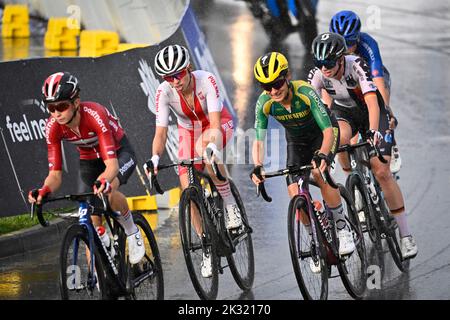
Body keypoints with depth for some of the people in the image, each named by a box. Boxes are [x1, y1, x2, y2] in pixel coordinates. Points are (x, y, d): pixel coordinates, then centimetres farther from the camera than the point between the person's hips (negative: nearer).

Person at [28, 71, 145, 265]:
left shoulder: (94, 115, -36)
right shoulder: (53, 127, -23)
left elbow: (112, 164, -43)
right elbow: (55, 174, -22)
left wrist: (105, 181, -65)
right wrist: (44, 190, -44)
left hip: (119, 153, -4)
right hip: (89, 160, 4)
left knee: (107, 191, -35)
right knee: (91, 220, -8)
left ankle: (132, 231, -8)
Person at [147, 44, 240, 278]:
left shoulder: (206, 80, -31)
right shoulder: (164, 92, -25)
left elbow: (215, 121, -38)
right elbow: (161, 131, -27)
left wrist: (211, 145, -57)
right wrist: (155, 158, -46)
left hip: (218, 125, -3)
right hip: (189, 131, 3)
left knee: (204, 146, -40)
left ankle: (230, 204, -23)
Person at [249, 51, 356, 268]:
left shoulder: (305, 93, -36)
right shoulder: (264, 103, -26)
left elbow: (328, 130, -39)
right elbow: (258, 140, -25)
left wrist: (322, 155, -58)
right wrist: (257, 167, -44)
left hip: (323, 134, -4)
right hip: (297, 140, 4)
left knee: (319, 173, -32)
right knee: (295, 193, -11)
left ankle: (343, 228, -16)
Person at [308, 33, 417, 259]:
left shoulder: (356, 66, -34)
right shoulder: (317, 75, -24)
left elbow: (372, 101, -43)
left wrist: (373, 132, -58)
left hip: (370, 113, -2)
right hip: (343, 112, 2)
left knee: (382, 172, -13)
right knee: (340, 138, -36)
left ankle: (405, 234, -5)